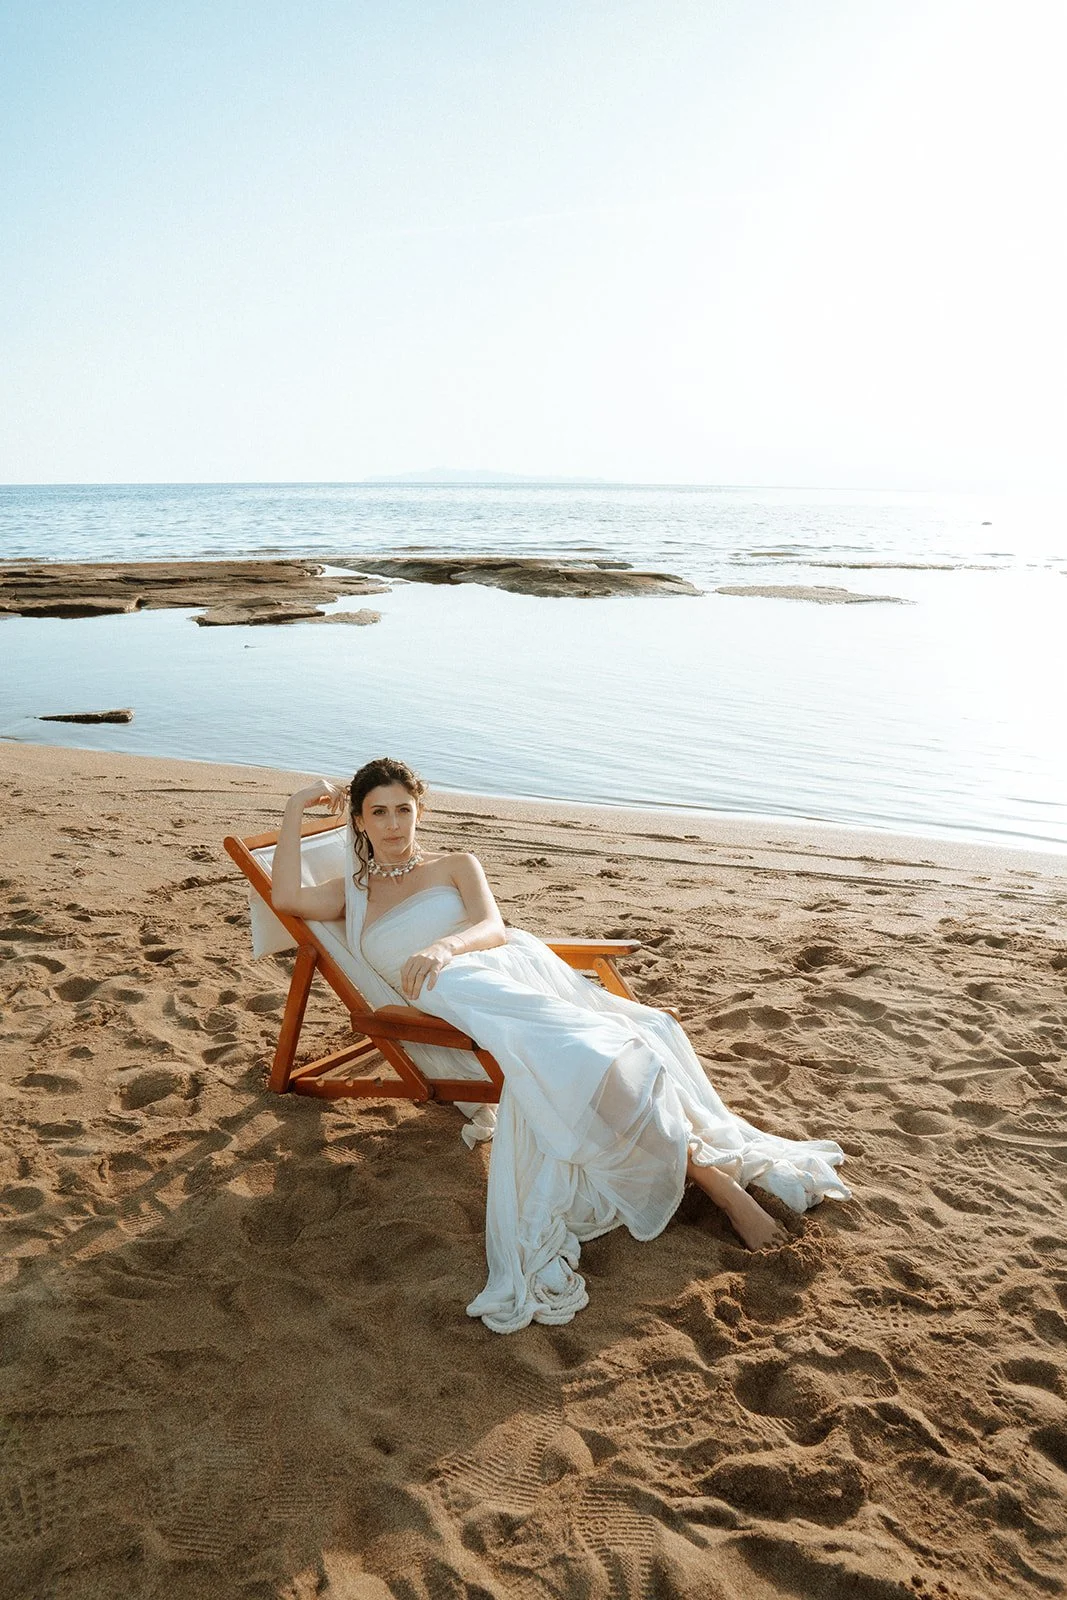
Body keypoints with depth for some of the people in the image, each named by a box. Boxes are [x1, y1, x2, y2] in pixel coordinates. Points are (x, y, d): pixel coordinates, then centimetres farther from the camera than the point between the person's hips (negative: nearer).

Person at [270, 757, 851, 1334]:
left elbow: (492, 927, 3)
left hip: (515, 963, 2)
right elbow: (286, 897, 5)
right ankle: (716, 1175, -26)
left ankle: (716, 1173, -25)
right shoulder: (352, 892, 25)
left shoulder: (455, 865, 22)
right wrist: (296, 808, 10)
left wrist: (444, 946, -19)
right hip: (460, 997, -1)